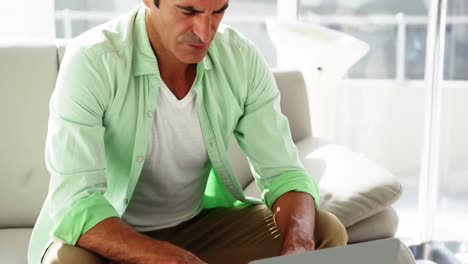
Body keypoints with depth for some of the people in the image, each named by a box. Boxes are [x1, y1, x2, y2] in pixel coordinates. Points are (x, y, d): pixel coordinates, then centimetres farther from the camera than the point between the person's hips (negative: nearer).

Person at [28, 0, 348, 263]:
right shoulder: (91, 61, -24)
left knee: (327, 232, -12)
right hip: (109, 237, -3)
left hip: (198, 225, 4)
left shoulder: (242, 58, -12)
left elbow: (283, 172, -10)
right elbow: (73, 203, -31)